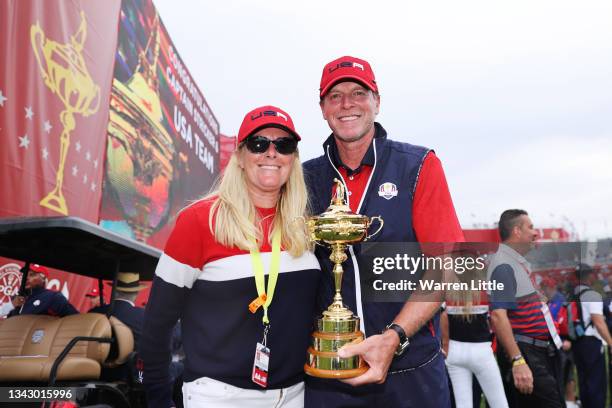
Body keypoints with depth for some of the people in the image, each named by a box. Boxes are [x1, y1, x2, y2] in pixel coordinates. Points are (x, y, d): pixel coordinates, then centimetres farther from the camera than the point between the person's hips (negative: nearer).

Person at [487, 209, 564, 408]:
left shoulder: (520, 262, 15)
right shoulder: (504, 266, -17)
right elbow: (498, 316, -27)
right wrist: (518, 361, -31)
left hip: (541, 351, 10)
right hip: (525, 353, -10)